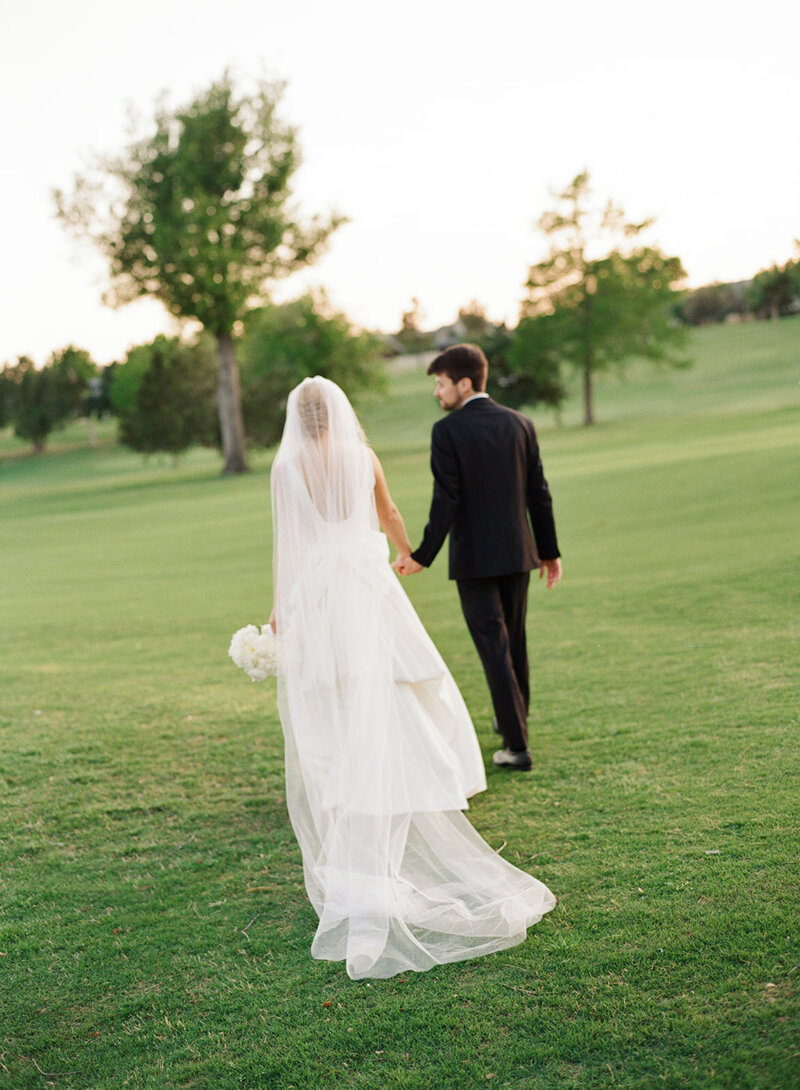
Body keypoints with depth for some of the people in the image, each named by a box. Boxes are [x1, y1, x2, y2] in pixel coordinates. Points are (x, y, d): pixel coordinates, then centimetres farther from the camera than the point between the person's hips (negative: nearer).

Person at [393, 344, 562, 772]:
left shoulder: (448, 431, -12)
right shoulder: (519, 424, 3)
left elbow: (446, 500, -16)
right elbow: (538, 493, 5)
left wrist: (423, 556, -11)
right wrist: (549, 551, 12)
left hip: (474, 558, -5)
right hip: (517, 552, 5)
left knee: (493, 646, -1)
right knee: (514, 640, 20)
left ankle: (517, 744, -1)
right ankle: (516, 717, 37)